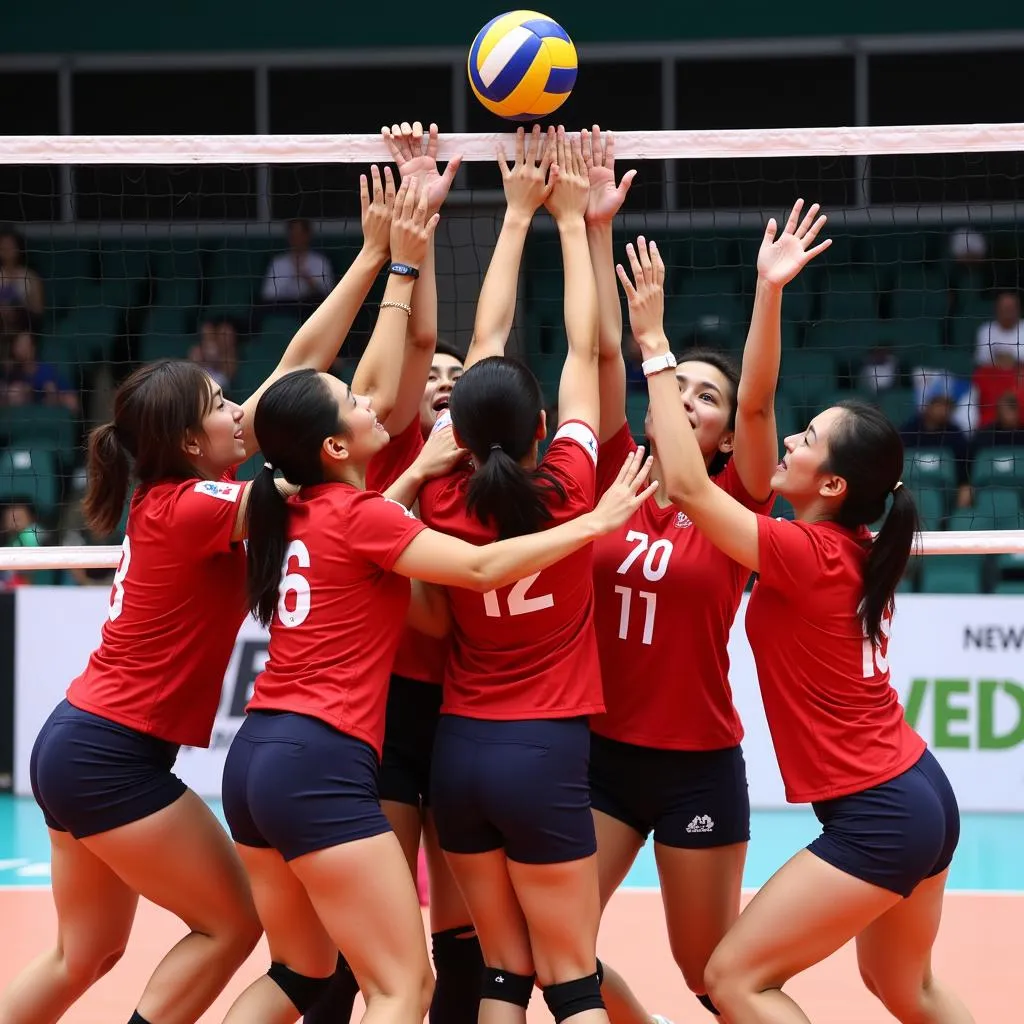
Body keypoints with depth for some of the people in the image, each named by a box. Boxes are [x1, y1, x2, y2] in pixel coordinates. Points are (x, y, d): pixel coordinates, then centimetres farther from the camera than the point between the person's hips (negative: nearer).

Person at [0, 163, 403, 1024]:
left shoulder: (171, 493, 4)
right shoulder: (190, 508, -19)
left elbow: (299, 364, 4)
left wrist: (375, 258, 2)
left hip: (78, 746, 9)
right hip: (114, 759, -9)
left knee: (85, 954, 16)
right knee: (233, 922, 2)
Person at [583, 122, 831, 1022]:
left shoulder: (735, 503, -4)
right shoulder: (615, 477, 2)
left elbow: (760, 403, -19)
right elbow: (604, 351, -3)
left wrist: (769, 292, -30)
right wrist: (596, 229, -9)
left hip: (698, 764, -3)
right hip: (602, 751, 3)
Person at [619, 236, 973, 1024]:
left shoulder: (807, 555, -19)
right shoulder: (853, 547, 4)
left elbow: (687, 485, -23)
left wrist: (654, 342, -19)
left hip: (876, 819, -10)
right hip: (919, 793, 10)